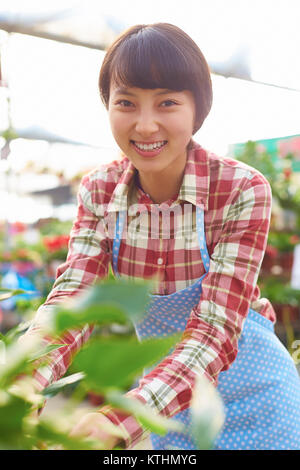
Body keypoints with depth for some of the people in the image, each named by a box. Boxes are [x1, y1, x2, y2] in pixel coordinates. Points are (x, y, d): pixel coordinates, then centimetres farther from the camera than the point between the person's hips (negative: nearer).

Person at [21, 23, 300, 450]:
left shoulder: (242, 191, -23)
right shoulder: (98, 192, -11)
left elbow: (214, 332, -28)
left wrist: (120, 419, -42)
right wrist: (23, 385, -40)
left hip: (251, 399, -3)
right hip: (167, 396, 4)